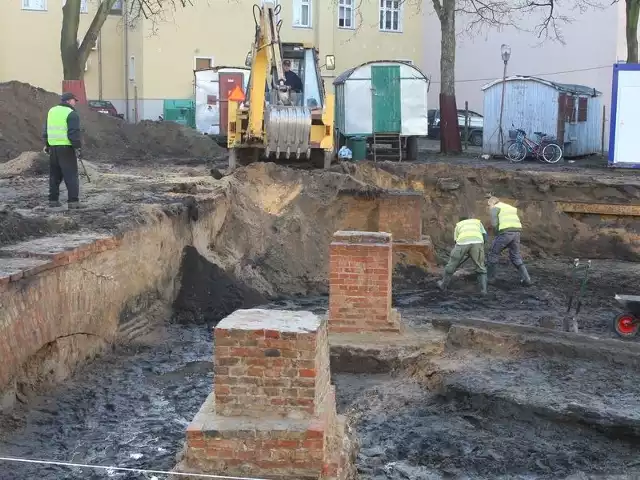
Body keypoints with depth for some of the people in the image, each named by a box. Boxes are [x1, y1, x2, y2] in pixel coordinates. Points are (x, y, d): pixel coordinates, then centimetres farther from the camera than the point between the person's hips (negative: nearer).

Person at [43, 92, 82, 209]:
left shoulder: (52, 111, 13)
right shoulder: (72, 114, -10)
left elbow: (46, 130, 17)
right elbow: (74, 133, -17)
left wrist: (47, 145, 22)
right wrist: (77, 147, -11)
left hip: (53, 147, 7)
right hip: (66, 148, -7)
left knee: (55, 175, 14)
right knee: (71, 175, -3)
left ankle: (53, 200, 15)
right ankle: (73, 201, -7)